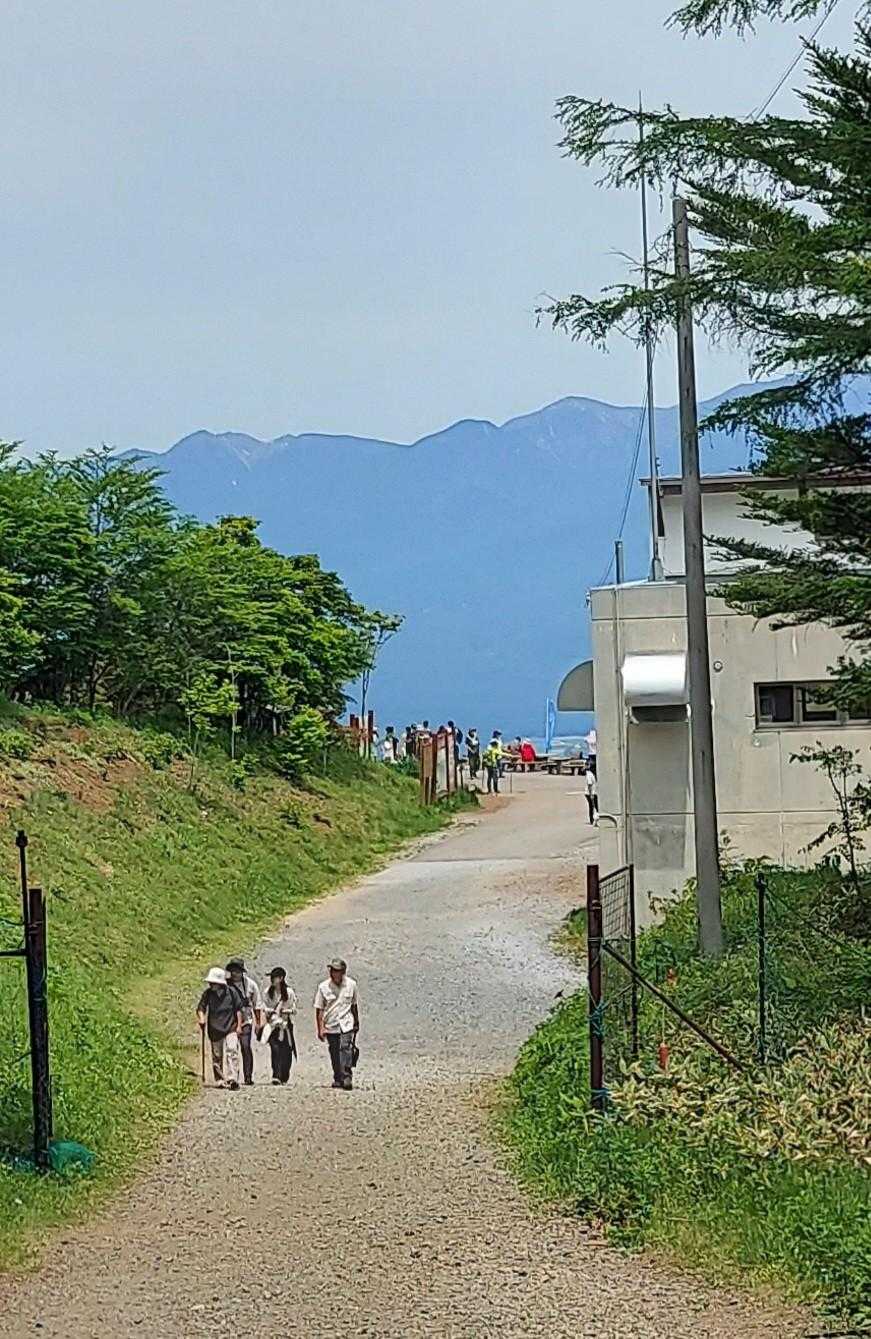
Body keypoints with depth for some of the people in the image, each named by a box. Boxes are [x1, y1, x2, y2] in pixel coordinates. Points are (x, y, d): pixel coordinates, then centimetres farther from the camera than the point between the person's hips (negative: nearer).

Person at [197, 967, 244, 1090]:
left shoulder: (231, 991, -6)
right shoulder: (208, 993, -3)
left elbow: (238, 1009, 2)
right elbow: (201, 1008, 0)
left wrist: (239, 1025, -2)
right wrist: (201, 1019, -20)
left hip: (231, 1028, -3)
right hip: (214, 1029, 3)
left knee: (232, 1052, -17)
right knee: (217, 1056, 8)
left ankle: (233, 1079, -22)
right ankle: (220, 1080, 19)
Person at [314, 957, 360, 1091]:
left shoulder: (351, 985, 1)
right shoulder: (323, 987, -3)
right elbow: (319, 1009, -1)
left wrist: (356, 1023, 21)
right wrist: (320, 1029, -6)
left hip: (347, 1025, -1)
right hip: (330, 1026, 1)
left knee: (346, 1049, -18)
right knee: (334, 1055, 7)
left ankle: (347, 1077, -22)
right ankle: (337, 1079, 21)